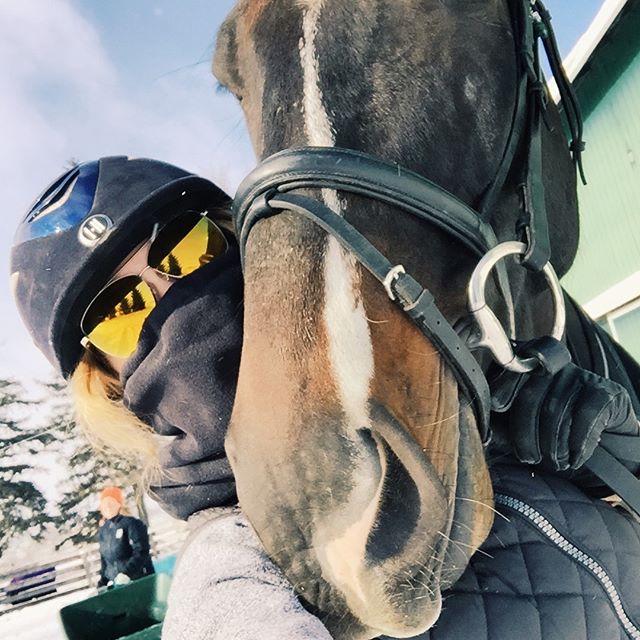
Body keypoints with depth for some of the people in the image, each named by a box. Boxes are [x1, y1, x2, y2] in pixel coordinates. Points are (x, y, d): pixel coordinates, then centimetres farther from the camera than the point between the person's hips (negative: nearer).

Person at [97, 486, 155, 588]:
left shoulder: (132, 524, -9)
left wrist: (127, 573, -25)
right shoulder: (103, 530, 11)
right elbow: (104, 559, 19)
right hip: (117, 584, 5)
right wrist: (103, 582, 13)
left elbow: (141, 552, -16)